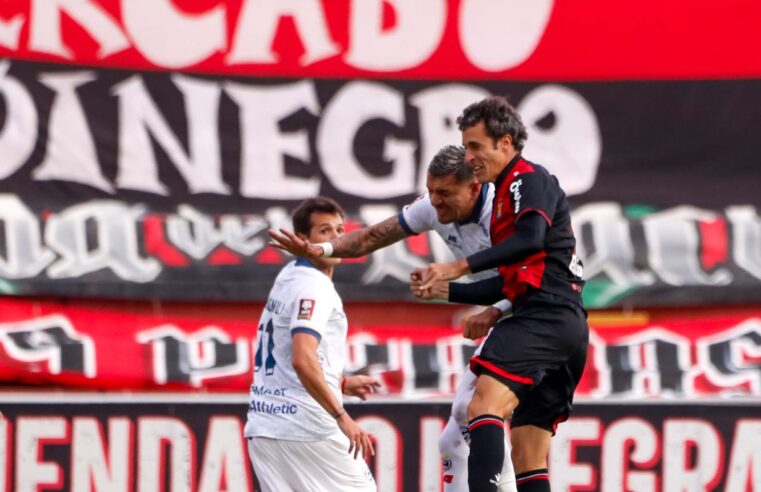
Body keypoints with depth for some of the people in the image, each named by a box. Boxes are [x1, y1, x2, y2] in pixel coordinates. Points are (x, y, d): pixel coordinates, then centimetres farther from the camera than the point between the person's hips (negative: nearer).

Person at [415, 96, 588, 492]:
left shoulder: (529, 179, -1)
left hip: (545, 315, -11)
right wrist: (447, 289, 27)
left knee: (485, 403, -28)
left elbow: (530, 239, -21)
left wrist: (462, 266, -23)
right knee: (527, 459, 7)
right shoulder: (506, 193, 28)